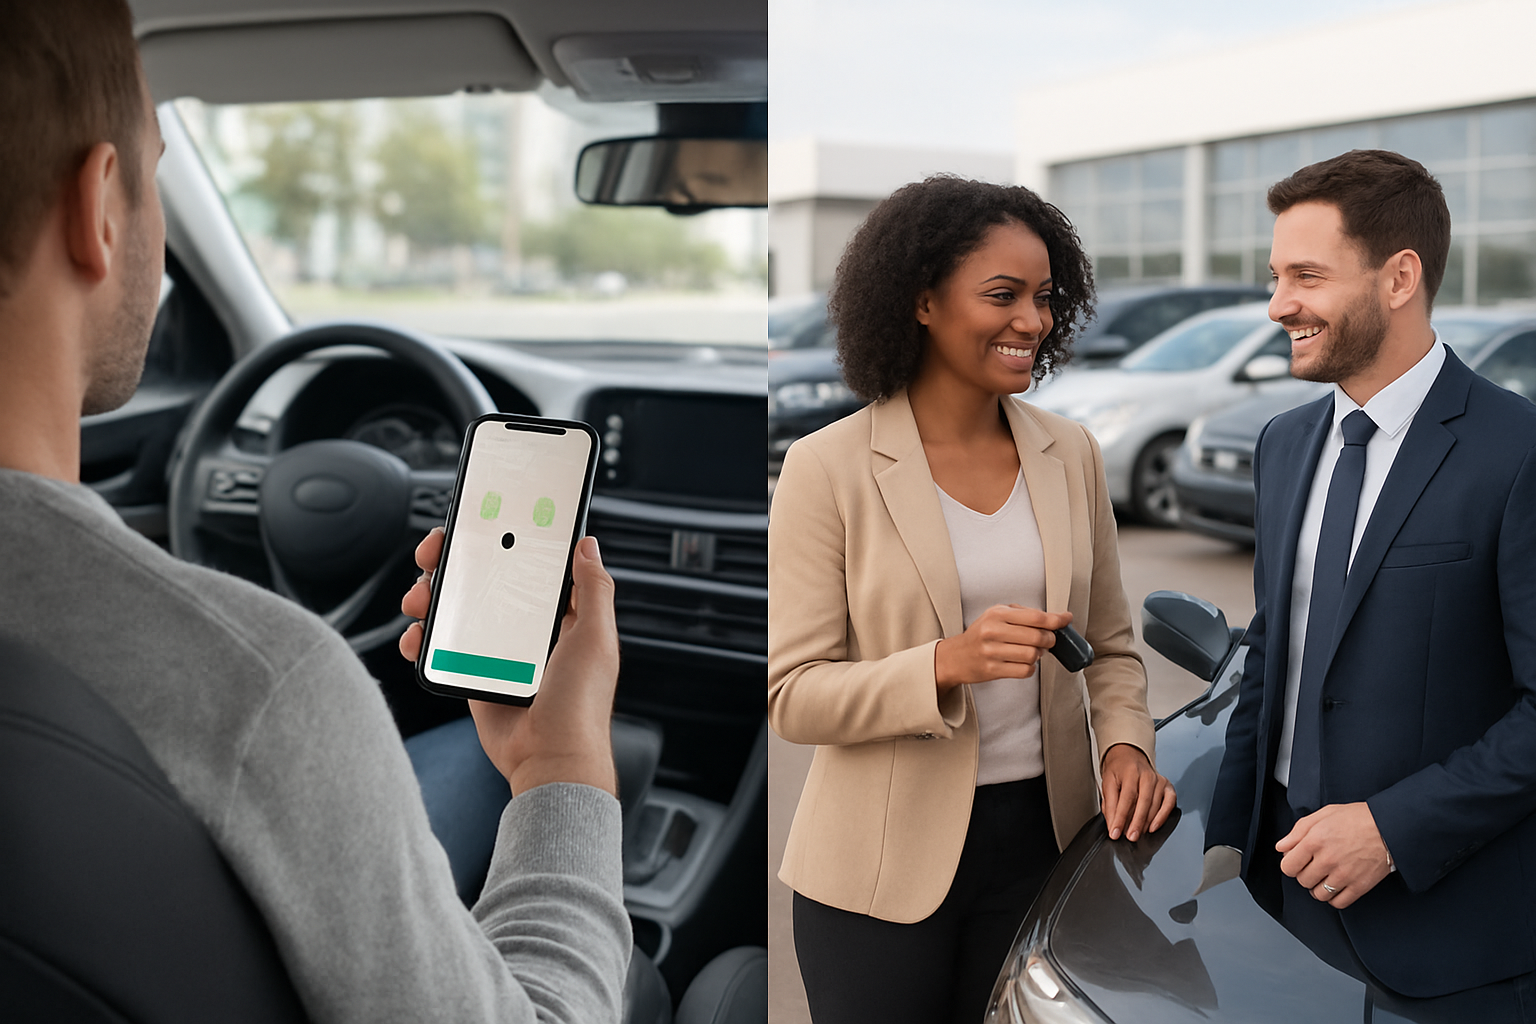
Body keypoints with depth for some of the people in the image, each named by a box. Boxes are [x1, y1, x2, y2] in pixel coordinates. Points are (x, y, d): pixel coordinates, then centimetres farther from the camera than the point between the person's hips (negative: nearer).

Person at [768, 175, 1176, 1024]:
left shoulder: (1070, 453, 4)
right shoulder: (829, 467, -10)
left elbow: (1111, 646, 11)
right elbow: (791, 695, -12)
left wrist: (1125, 745, -8)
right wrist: (947, 663, -26)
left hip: (1041, 838, 4)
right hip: (881, 862, -3)